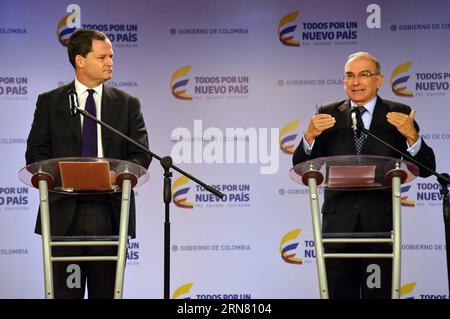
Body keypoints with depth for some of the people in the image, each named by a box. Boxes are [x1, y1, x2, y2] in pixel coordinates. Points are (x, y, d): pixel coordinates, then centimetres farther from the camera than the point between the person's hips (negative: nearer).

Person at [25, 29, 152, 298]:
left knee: (106, 292, 3)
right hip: (65, 212, -1)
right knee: (65, 291, 0)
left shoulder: (128, 104, 12)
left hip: (110, 212, 1)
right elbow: (35, 153, 5)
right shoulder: (50, 102, 10)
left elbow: (142, 154, 5)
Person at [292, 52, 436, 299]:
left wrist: (412, 136, -21)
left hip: (380, 222, -1)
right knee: (339, 294, 6)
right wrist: (310, 136, -18)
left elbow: (426, 169, -2)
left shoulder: (399, 115, 4)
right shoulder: (328, 114, 7)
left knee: (378, 294, 2)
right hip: (338, 222, 1)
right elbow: (301, 167, 2)